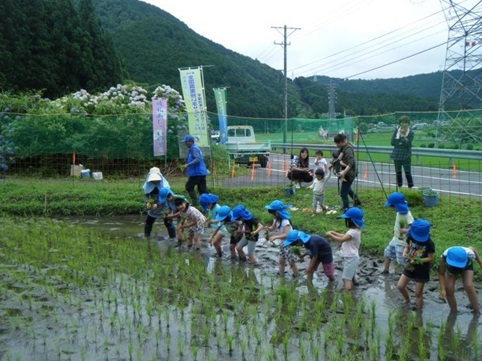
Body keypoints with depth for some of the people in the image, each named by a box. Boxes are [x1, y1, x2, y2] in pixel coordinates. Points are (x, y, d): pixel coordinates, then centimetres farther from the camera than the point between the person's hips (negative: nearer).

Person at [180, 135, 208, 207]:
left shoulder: (194, 148, -13)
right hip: (202, 172, 10)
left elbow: (197, 159, -25)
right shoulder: (196, 148, 19)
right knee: (202, 189, 9)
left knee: (189, 186, 1)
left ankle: (195, 202, -1)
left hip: (197, 173, -10)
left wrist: (188, 165, -31)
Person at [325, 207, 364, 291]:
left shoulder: (353, 232, -26)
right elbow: (344, 236, 16)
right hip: (352, 257, 10)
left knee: (346, 278, -9)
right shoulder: (355, 230, 6)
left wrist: (330, 235, -16)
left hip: (351, 258, -10)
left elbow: (341, 239, -26)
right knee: (351, 275, 28)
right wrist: (334, 232, 9)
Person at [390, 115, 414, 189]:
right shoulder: (396, 130, 5)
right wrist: (401, 143, -11)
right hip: (397, 155, 4)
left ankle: (410, 188, -4)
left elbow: (407, 143, -15)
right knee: (398, 172, 11)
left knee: (408, 173, -9)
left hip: (406, 156, -4)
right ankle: (399, 187, 22)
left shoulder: (410, 132, -4)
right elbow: (392, 142, 1)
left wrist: (402, 135, -13)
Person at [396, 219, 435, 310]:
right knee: (400, 286, 8)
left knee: (418, 293, 5)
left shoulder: (429, 244, -24)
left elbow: (430, 258, -16)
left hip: (422, 271, -5)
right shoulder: (410, 237, -12)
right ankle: (407, 300, 37)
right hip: (410, 267, 5)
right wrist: (404, 253, -20)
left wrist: (419, 260, -30)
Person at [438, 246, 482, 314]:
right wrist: (442, 289, -38)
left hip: (466, 268, -1)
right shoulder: (444, 257, -41)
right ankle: (453, 311, 7)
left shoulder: (469, 254, -41)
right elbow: (441, 274, -28)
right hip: (450, 269, 1)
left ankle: (477, 311, -7)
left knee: (469, 286, -23)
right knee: (448, 289, -14)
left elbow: (472, 249, -14)